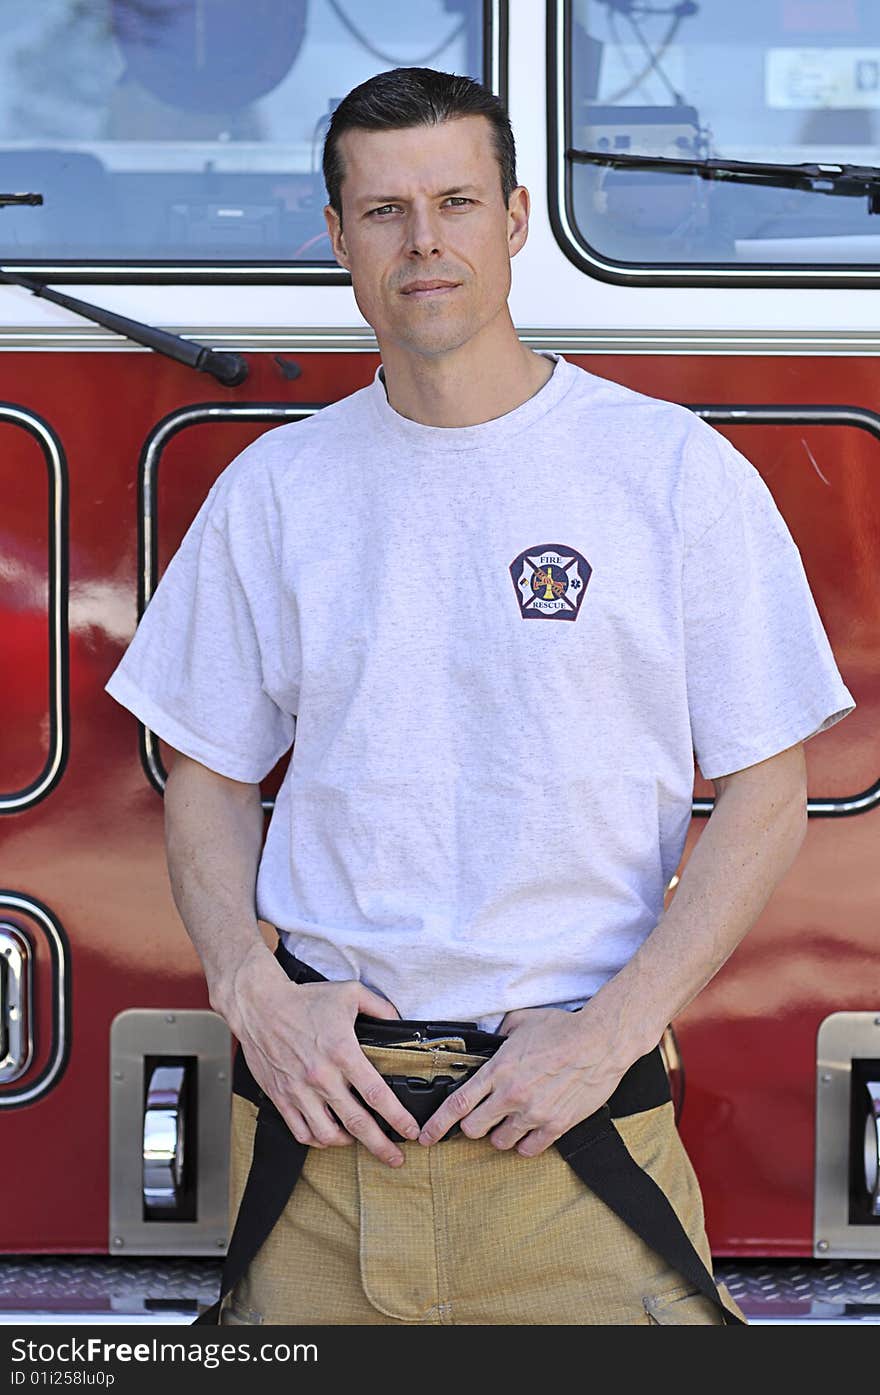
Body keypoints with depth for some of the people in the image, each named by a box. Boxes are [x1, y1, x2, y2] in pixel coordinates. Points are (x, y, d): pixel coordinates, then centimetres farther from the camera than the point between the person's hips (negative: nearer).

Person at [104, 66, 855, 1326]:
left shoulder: (674, 469, -1)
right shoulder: (275, 487, 7)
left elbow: (766, 795, -1)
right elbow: (210, 781, 13)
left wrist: (611, 1032, -11)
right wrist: (252, 993, -4)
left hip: (572, 1122, -2)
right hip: (324, 1102, 2)